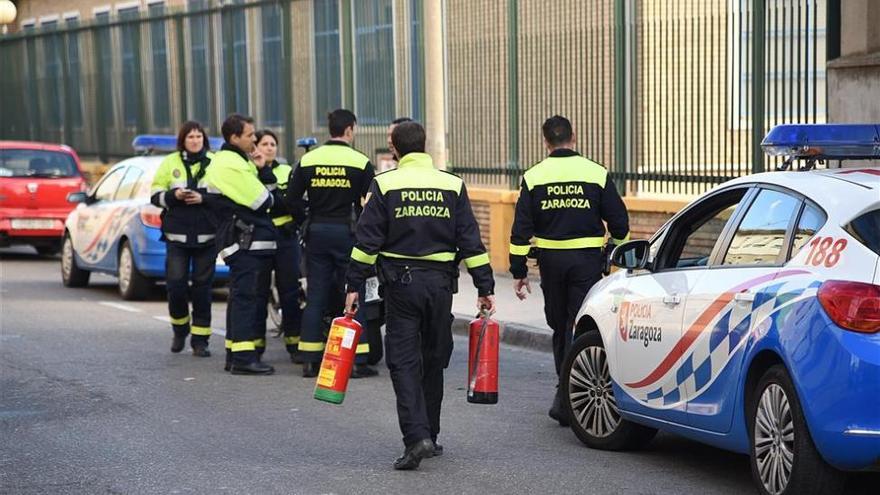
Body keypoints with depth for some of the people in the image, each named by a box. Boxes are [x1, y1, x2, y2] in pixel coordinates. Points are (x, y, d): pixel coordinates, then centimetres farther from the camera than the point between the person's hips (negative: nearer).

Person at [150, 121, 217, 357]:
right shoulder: (170, 163, 8)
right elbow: (155, 195, 6)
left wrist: (204, 198, -13)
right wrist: (174, 195, -13)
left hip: (206, 236, 0)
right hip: (177, 235, 0)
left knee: (203, 287, 1)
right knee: (175, 284, -6)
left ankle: (200, 340, 9)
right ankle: (180, 328, 20)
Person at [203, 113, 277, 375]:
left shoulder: (240, 160, 19)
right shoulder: (229, 165, -14)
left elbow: (269, 189, 17)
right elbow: (262, 201, -16)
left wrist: (262, 170, 1)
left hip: (252, 242, 11)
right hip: (245, 242, -11)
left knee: (246, 296, 14)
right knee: (245, 297, -12)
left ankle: (235, 354, 19)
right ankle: (243, 357, -15)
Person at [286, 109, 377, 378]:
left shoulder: (308, 160, 4)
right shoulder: (360, 162, -6)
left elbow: (292, 199, 3)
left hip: (317, 233, 3)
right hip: (347, 232, -3)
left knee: (315, 297, 8)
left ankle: (310, 359, 9)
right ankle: (357, 361, 0)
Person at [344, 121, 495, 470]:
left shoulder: (385, 184, -1)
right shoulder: (452, 185, 6)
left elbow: (368, 239, -6)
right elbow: (470, 241, 3)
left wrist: (354, 284, -2)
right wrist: (485, 287, 5)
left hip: (401, 283, -3)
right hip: (440, 282, 3)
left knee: (404, 362, -3)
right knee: (434, 362, 14)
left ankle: (417, 437, -18)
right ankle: (429, 436, 22)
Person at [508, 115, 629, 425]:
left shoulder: (533, 178, 2)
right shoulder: (597, 174, 0)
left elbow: (521, 230, 1)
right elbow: (619, 222, 3)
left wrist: (519, 272, 6)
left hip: (551, 260, 2)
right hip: (588, 260, -1)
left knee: (559, 327, 16)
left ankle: (567, 393, 25)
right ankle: (566, 401, -9)